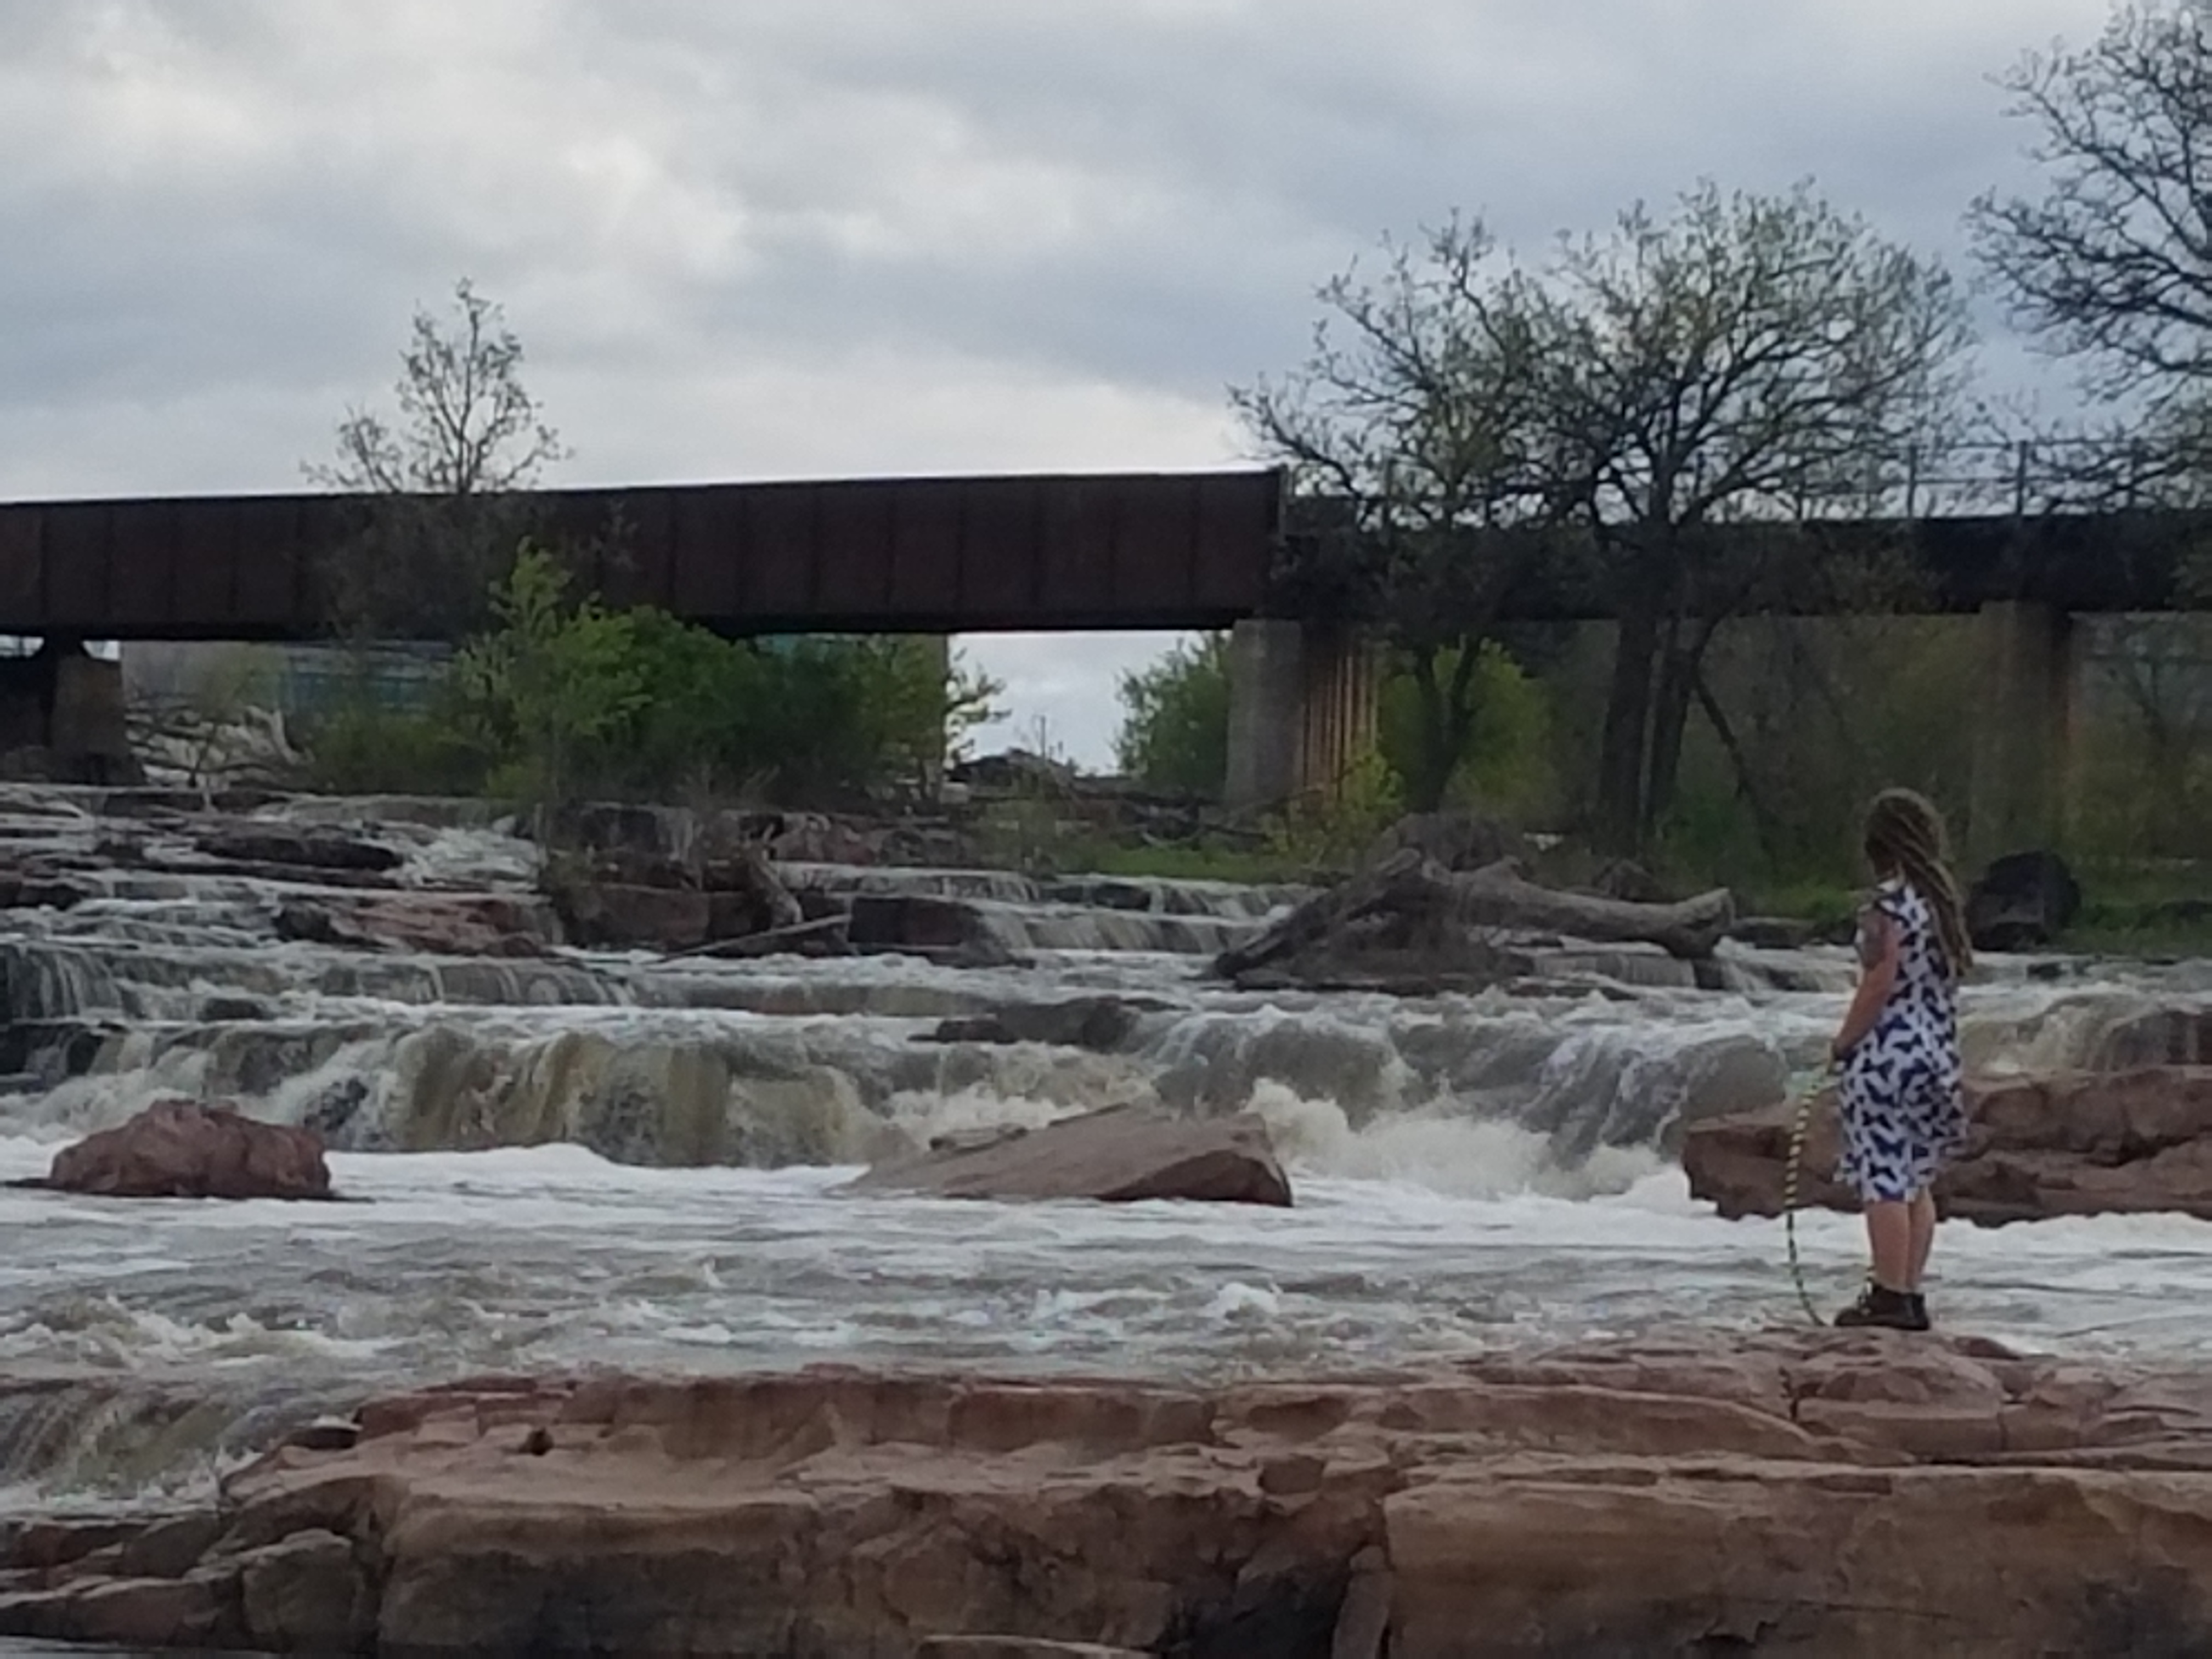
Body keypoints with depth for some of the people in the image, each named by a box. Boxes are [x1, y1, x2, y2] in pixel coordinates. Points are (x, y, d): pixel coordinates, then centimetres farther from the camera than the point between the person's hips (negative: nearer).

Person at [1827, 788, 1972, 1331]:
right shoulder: (1943, 897, 10)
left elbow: (1881, 982, -17)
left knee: (1884, 1178, -4)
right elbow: (1956, 971, 13)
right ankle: (1910, 1294, 14)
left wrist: (1844, 1042, -7)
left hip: (1887, 1056, -8)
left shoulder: (1890, 901, -14)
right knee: (1916, 1180, 13)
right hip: (1937, 1053, 8)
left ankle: (1890, 1298, -4)